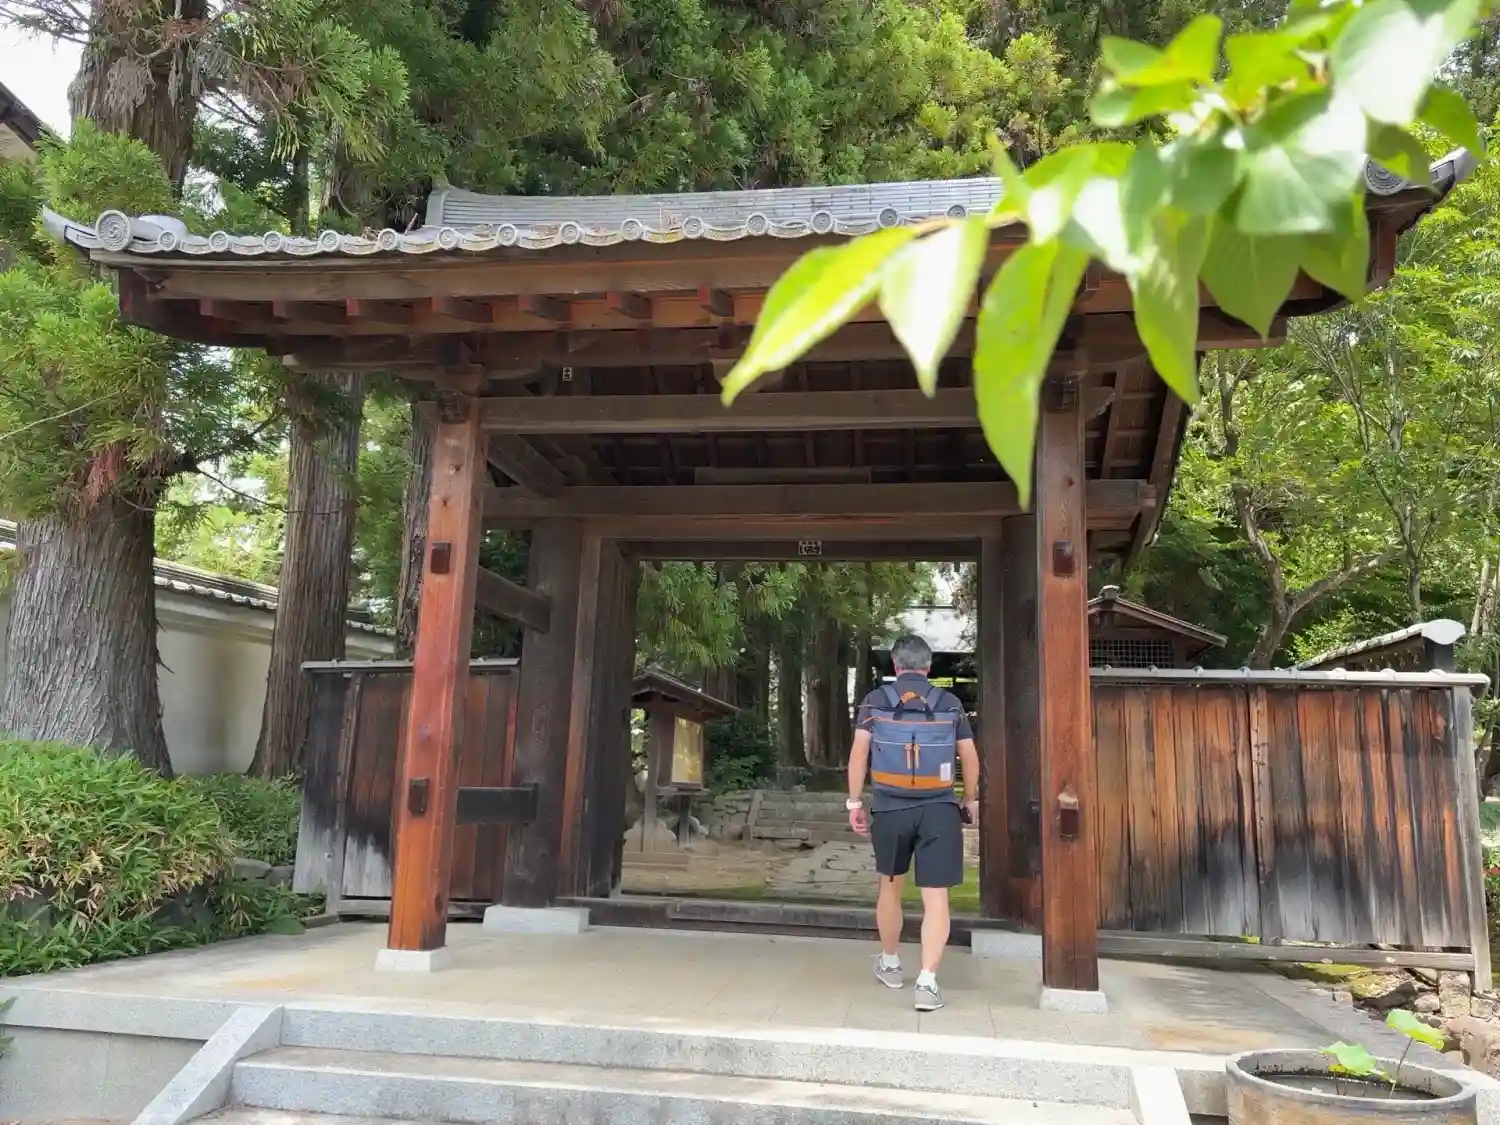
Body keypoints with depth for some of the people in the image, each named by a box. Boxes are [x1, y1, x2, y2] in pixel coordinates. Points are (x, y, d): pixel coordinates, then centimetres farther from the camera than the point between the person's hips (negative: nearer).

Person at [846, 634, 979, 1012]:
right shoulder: (950, 704, 6)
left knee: (890, 886, 20)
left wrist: (855, 802, 1)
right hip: (939, 809, -1)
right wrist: (970, 800, 21)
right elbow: (970, 757, 8)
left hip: (890, 807, 1)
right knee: (935, 897, 0)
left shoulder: (875, 701, 3)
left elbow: (859, 751, -4)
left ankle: (890, 965, 34)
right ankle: (928, 981, -9)